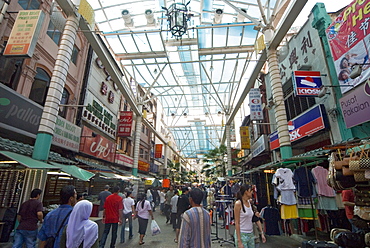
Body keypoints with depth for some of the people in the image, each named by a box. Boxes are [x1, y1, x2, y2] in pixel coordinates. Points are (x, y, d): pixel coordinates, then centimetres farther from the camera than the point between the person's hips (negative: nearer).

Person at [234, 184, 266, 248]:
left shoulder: (250, 202, 5)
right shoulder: (238, 203, -15)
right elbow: (237, 223, -15)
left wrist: (262, 233, 8)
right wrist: (239, 241, -17)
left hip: (251, 234, 7)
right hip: (242, 235, -6)